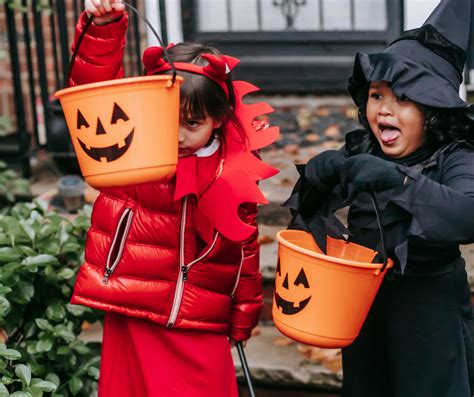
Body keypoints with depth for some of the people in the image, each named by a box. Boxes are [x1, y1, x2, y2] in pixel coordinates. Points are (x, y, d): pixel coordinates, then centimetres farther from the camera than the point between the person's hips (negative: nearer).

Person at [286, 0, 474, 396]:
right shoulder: (360, 152, -2)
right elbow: (309, 206, -1)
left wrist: (397, 180, -42)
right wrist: (318, 173, -24)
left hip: (430, 308, -4)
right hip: (363, 299, 5)